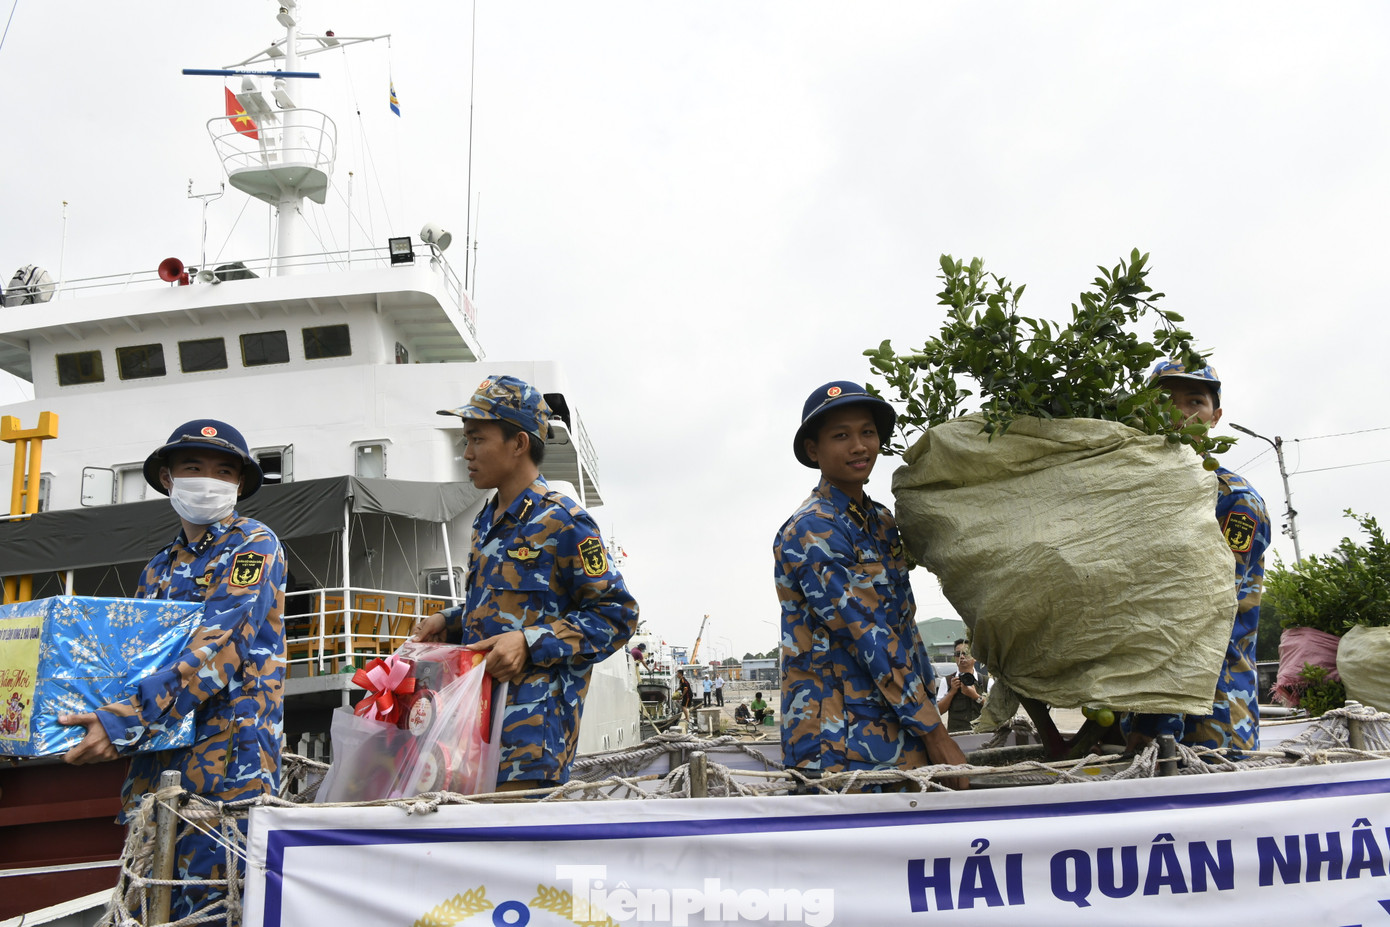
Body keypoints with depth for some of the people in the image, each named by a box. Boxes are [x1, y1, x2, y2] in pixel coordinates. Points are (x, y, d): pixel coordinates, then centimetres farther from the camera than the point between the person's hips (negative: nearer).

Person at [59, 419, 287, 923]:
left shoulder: (254, 545, -4)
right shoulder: (160, 569, 18)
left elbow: (218, 649, -16)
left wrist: (126, 719, -24)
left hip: (227, 761, -7)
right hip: (157, 759, 7)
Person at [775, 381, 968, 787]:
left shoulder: (881, 522, 13)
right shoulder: (811, 532, -14)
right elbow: (869, 638, -18)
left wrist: (930, 704, 10)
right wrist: (936, 735, -17)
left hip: (899, 727, 7)